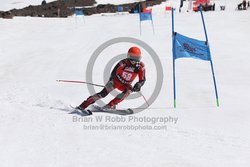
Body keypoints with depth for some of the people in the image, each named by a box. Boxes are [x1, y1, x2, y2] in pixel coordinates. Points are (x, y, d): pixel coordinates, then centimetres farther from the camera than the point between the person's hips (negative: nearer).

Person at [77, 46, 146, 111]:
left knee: (129, 90, -31)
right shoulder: (123, 63, -24)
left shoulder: (141, 66, -17)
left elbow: (142, 80, -11)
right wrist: (111, 80, -40)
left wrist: (138, 85, -32)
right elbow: (113, 73, -21)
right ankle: (83, 106, -16)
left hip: (126, 84, 3)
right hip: (116, 81, -3)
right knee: (103, 93, -19)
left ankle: (109, 106, -25)